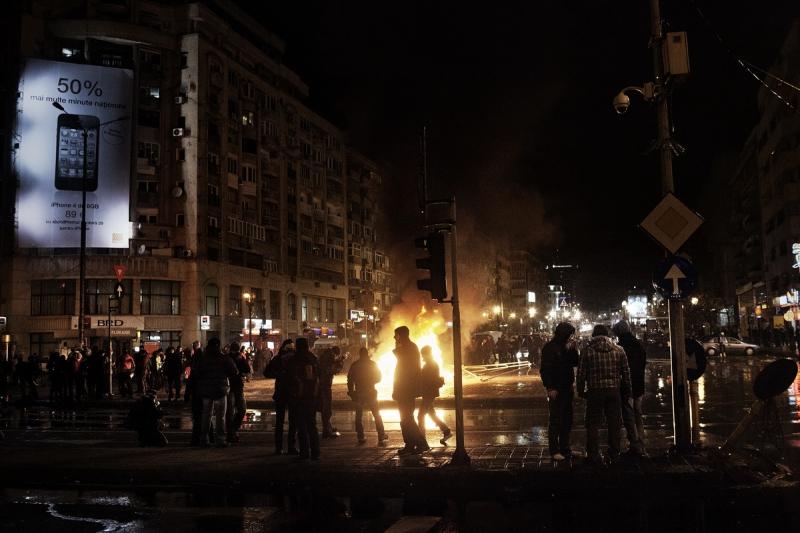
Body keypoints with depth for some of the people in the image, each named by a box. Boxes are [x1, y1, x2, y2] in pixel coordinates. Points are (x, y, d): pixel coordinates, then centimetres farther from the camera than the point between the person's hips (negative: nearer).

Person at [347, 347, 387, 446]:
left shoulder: (354, 365, 0)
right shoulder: (373, 364, -3)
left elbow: (350, 380, 1)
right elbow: (378, 378, 3)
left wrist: (351, 392, 10)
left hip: (358, 393, 1)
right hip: (371, 393, -1)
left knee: (359, 416, 12)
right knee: (377, 415, 5)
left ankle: (360, 437, 9)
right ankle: (381, 437, -1)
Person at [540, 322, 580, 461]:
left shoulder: (568, 347, 11)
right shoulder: (549, 348, -11)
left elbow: (575, 363, 8)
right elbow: (545, 369, -13)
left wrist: (572, 350, -6)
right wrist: (550, 388, -18)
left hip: (567, 387, 7)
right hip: (555, 389, -7)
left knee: (567, 419, 11)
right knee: (555, 420, -2)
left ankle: (565, 448, 21)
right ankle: (554, 450, 3)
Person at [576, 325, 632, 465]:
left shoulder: (588, 351, -3)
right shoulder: (619, 350, 4)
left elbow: (581, 373, -3)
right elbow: (626, 373, 7)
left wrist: (581, 391, 7)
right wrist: (627, 391, 16)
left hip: (595, 391, -2)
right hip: (614, 391, 2)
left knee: (593, 423, 4)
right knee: (615, 423, 11)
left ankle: (593, 455, 4)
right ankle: (614, 454, 17)